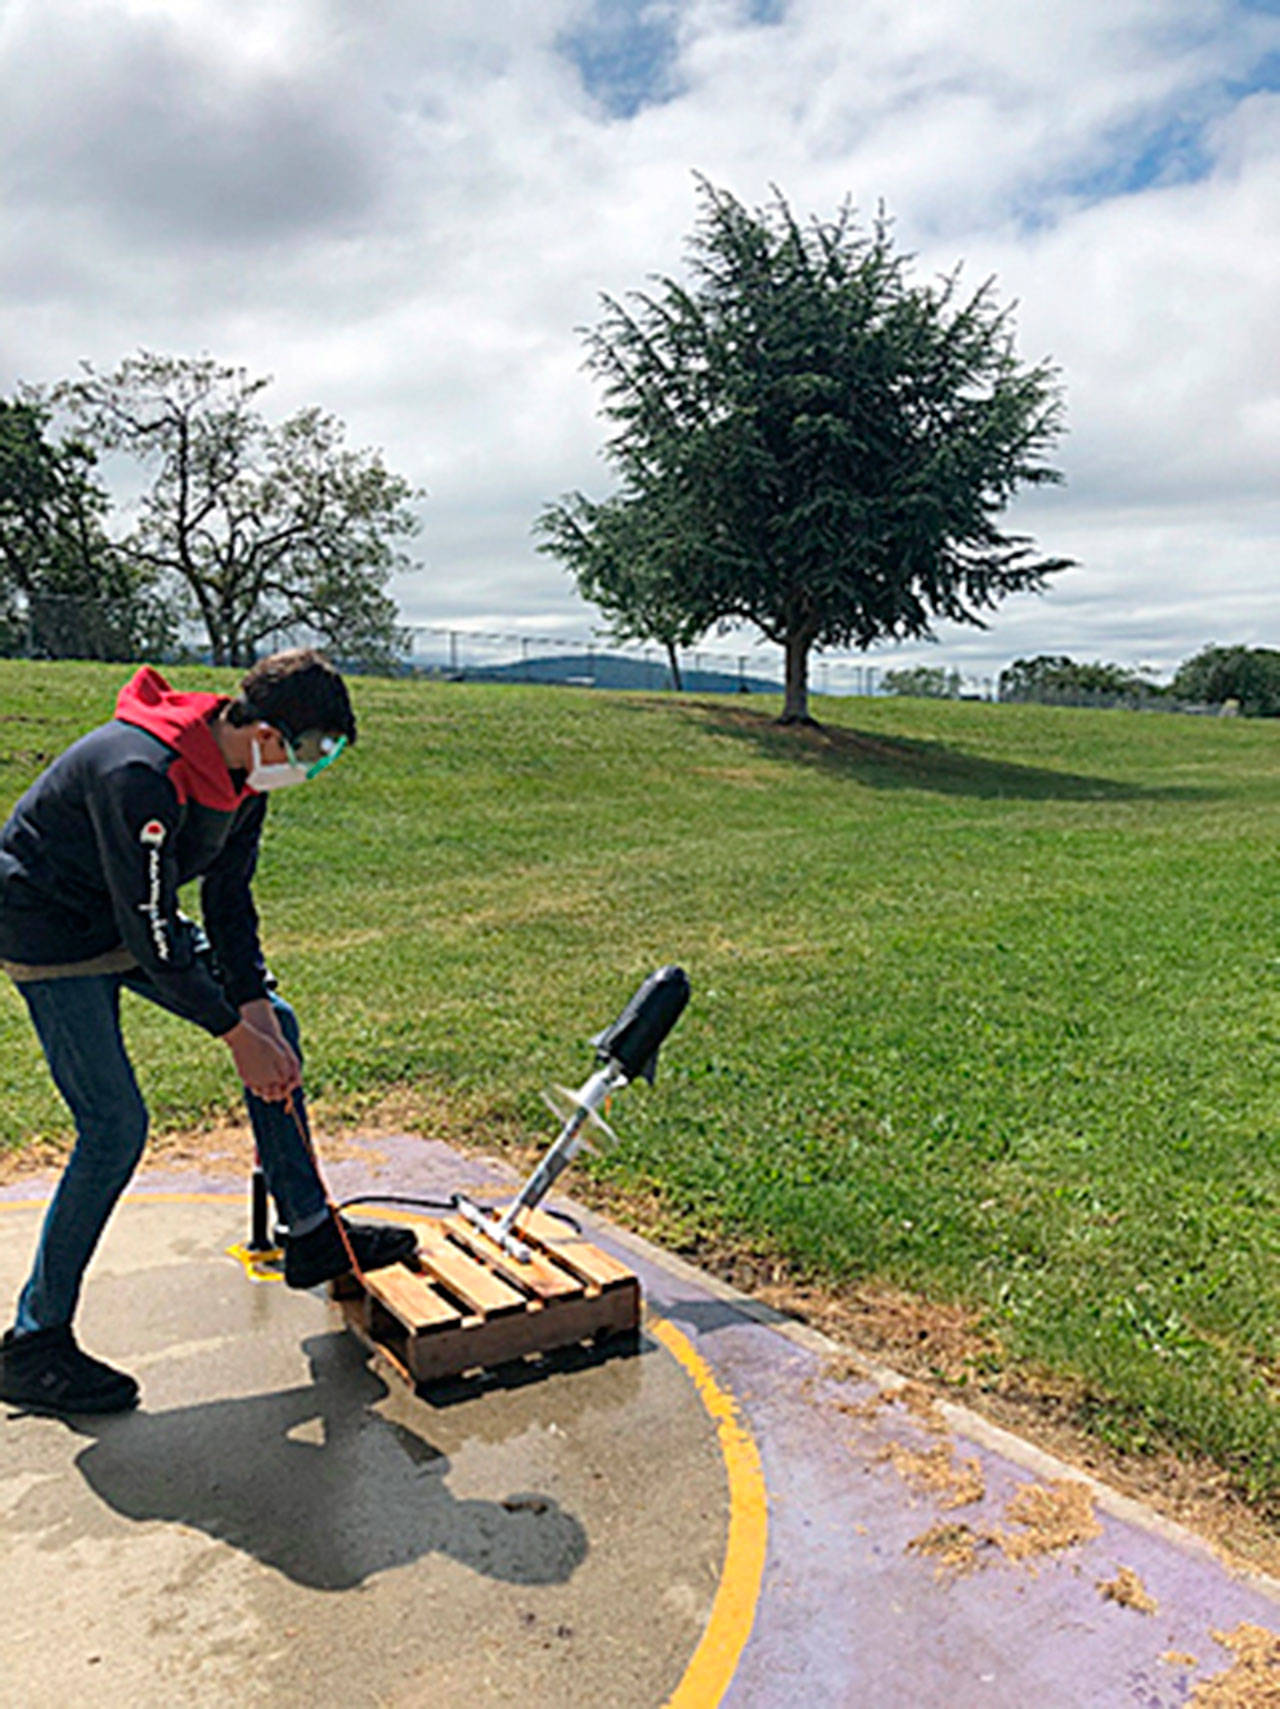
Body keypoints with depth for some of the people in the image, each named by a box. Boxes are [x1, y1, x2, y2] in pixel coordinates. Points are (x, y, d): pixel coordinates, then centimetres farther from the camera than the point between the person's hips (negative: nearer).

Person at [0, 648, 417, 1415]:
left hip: (136, 922, 9)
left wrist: (254, 1003, -10)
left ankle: (312, 1234, 14)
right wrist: (235, 1033, -24)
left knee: (275, 1024, 5)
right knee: (115, 1128, -13)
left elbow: (229, 900, 0)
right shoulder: (140, 775, -33)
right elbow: (151, 931, -30)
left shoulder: (240, 773, -6)